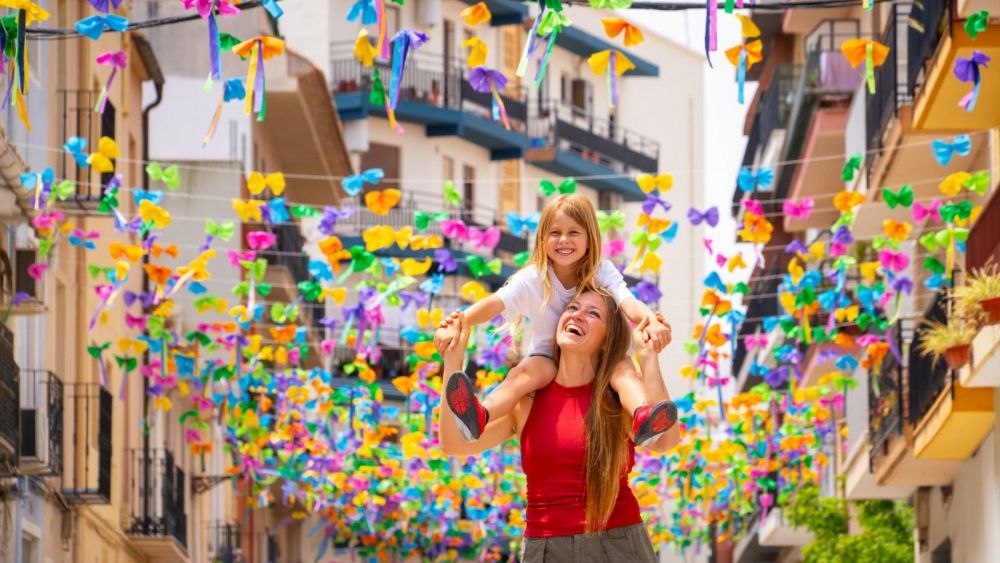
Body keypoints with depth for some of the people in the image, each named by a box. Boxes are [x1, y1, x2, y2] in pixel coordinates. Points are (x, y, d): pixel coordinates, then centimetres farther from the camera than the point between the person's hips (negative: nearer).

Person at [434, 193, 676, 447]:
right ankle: (478, 418, -60)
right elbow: (496, 303, -21)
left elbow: (628, 302, -22)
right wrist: (458, 323, -40)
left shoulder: (603, 272, -7)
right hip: (548, 357, -1)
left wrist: (651, 321, -47)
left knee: (622, 368, -32)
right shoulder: (533, 279, -7)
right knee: (525, 371, -33)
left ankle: (642, 419, -62)